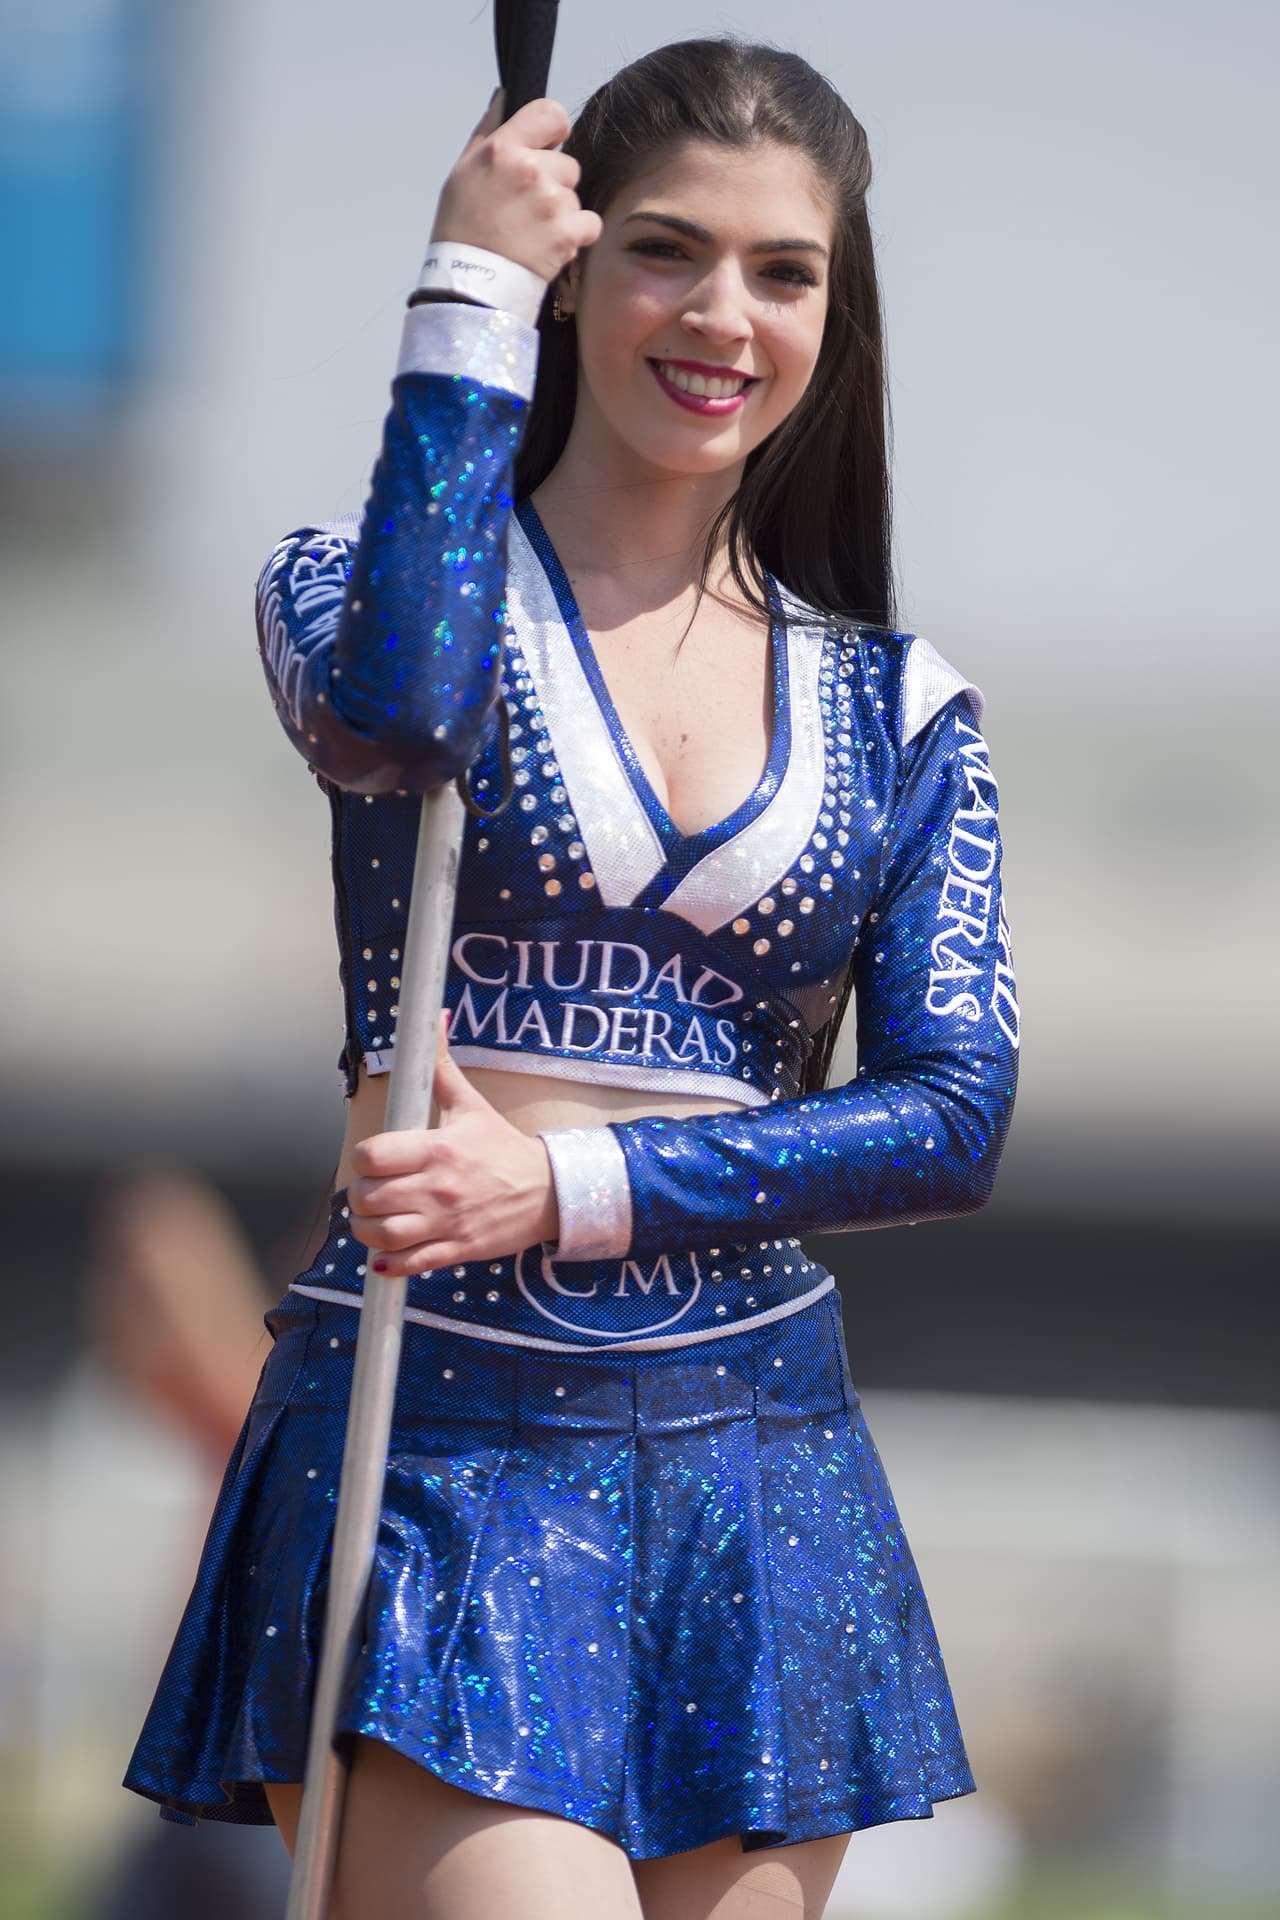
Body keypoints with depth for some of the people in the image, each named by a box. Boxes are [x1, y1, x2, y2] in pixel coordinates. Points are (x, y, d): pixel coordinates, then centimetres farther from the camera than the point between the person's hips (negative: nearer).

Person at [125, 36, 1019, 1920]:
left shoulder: (895, 710, 12)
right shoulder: (367, 581, 4)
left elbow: (958, 1115, 2)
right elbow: (398, 706, -22)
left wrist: (572, 1185, -10)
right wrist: (471, 294, -12)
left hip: (757, 1464, 4)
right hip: (438, 1433, -4)